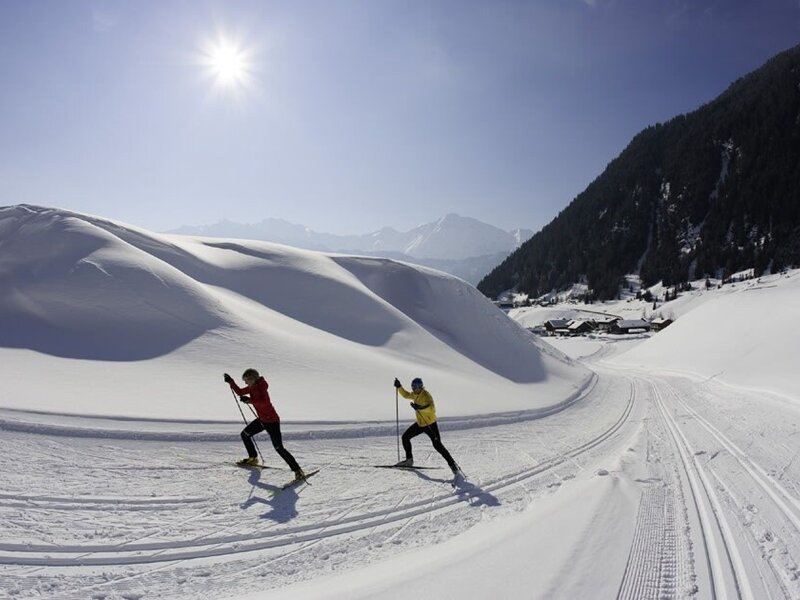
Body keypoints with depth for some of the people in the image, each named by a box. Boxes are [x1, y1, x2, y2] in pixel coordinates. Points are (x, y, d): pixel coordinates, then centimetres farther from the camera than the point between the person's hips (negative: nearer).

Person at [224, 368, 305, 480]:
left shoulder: (261, 387, -19)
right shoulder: (252, 387, 7)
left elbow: (264, 402, -33)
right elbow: (239, 392, 20)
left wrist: (249, 400, -35)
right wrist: (231, 381, 11)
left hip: (272, 420, -9)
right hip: (262, 420, 9)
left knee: (279, 448, -13)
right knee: (245, 434, 17)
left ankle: (298, 471, -10)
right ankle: (253, 458, 35)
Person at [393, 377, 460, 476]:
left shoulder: (426, 395, -21)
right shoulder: (414, 395, 5)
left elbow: (431, 408, -37)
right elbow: (406, 395, 27)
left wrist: (421, 408, -51)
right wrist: (399, 387, 15)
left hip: (430, 424, -8)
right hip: (420, 424, 8)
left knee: (437, 445, -13)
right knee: (405, 437, 6)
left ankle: (452, 464, -2)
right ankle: (409, 460, 19)